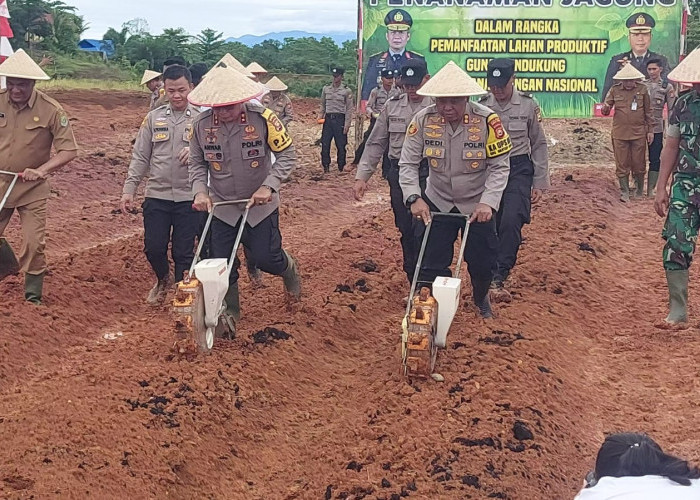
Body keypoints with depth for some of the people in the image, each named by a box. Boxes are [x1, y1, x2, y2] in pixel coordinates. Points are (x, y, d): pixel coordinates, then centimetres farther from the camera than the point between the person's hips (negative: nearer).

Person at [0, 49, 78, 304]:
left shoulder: (51, 110, -14)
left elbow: (69, 150, -12)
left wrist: (41, 170, -25)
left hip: (32, 189, -2)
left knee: (33, 244, 1)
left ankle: (33, 297, 18)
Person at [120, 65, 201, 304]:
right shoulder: (153, 118, 6)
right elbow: (140, 157, 9)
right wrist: (129, 189, 3)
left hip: (189, 197, -2)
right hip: (157, 195, 2)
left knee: (184, 252, 3)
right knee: (153, 248, 4)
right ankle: (163, 280, 34)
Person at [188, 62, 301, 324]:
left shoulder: (263, 118, -20)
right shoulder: (201, 124, -11)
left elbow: (287, 154, -11)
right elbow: (197, 163, 2)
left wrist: (268, 186, -23)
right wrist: (200, 191, -15)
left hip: (260, 204, -2)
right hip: (222, 207, 2)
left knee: (266, 259, 1)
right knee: (222, 264, 4)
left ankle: (288, 268, 38)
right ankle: (228, 314, 25)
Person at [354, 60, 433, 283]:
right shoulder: (393, 106, 8)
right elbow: (376, 143, 11)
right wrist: (362, 176, 4)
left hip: (428, 174, -4)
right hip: (399, 174, 4)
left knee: (422, 229, -12)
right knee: (405, 231, 11)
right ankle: (412, 282, 24)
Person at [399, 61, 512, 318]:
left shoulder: (487, 120, -23)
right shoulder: (423, 120, -17)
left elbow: (500, 166, -17)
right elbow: (408, 164, -12)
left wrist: (488, 202, -27)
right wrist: (414, 198, -25)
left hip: (478, 204, -1)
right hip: (437, 202, 1)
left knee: (482, 261, 9)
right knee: (432, 261, 2)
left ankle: (481, 298, 41)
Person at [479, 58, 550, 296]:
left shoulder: (529, 105, -3)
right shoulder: (481, 106, 1)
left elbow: (538, 144, 3)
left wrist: (539, 183, 1)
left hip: (519, 169, -2)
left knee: (511, 221, -19)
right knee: (491, 224, 5)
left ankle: (498, 277, -16)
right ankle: (489, 273, 21)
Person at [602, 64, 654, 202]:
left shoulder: (642, 89, 1)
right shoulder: (615, 90, 1)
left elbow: (648, 111, 6)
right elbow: (606, 107, 3)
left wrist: (650, 130, 6)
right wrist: (605, 109, -21)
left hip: (639, 133, 0)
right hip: (620, 133, 1)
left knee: (639, 164, 5)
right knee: (622, 165, 3)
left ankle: (640, 190, 24)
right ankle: (624, 193, 12)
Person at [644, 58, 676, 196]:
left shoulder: (667, 87, 2)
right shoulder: (641, 85, 7)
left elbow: (671, 110, 1)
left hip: (656, 128, -2)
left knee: (655, 160, 1)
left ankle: (650, 190, 7)